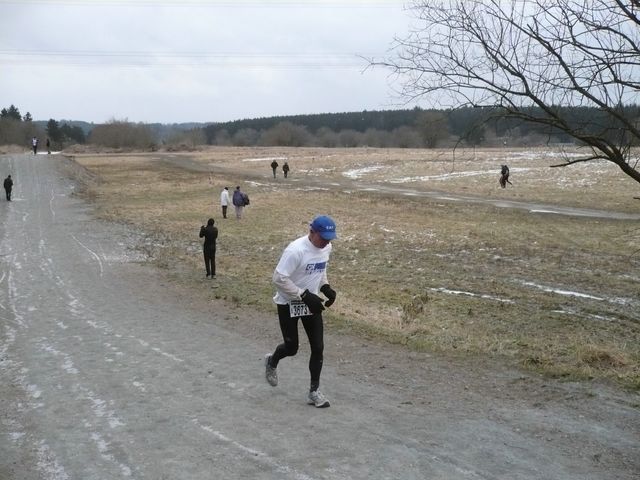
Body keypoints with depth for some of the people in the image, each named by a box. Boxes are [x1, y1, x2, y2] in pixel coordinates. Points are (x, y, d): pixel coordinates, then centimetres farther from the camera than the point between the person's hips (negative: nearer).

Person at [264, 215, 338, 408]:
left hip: (311, 303, 6)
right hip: (288, 304, -6)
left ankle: (314, 391, 15)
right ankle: (272, 361, 41)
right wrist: (305, 295, -29)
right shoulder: (296, 250, -28)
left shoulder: (326, 248, -4)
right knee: (291, 347, 5)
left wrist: (326, 287, -4)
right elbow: (279, 278, -27)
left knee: (318, 347, 2)